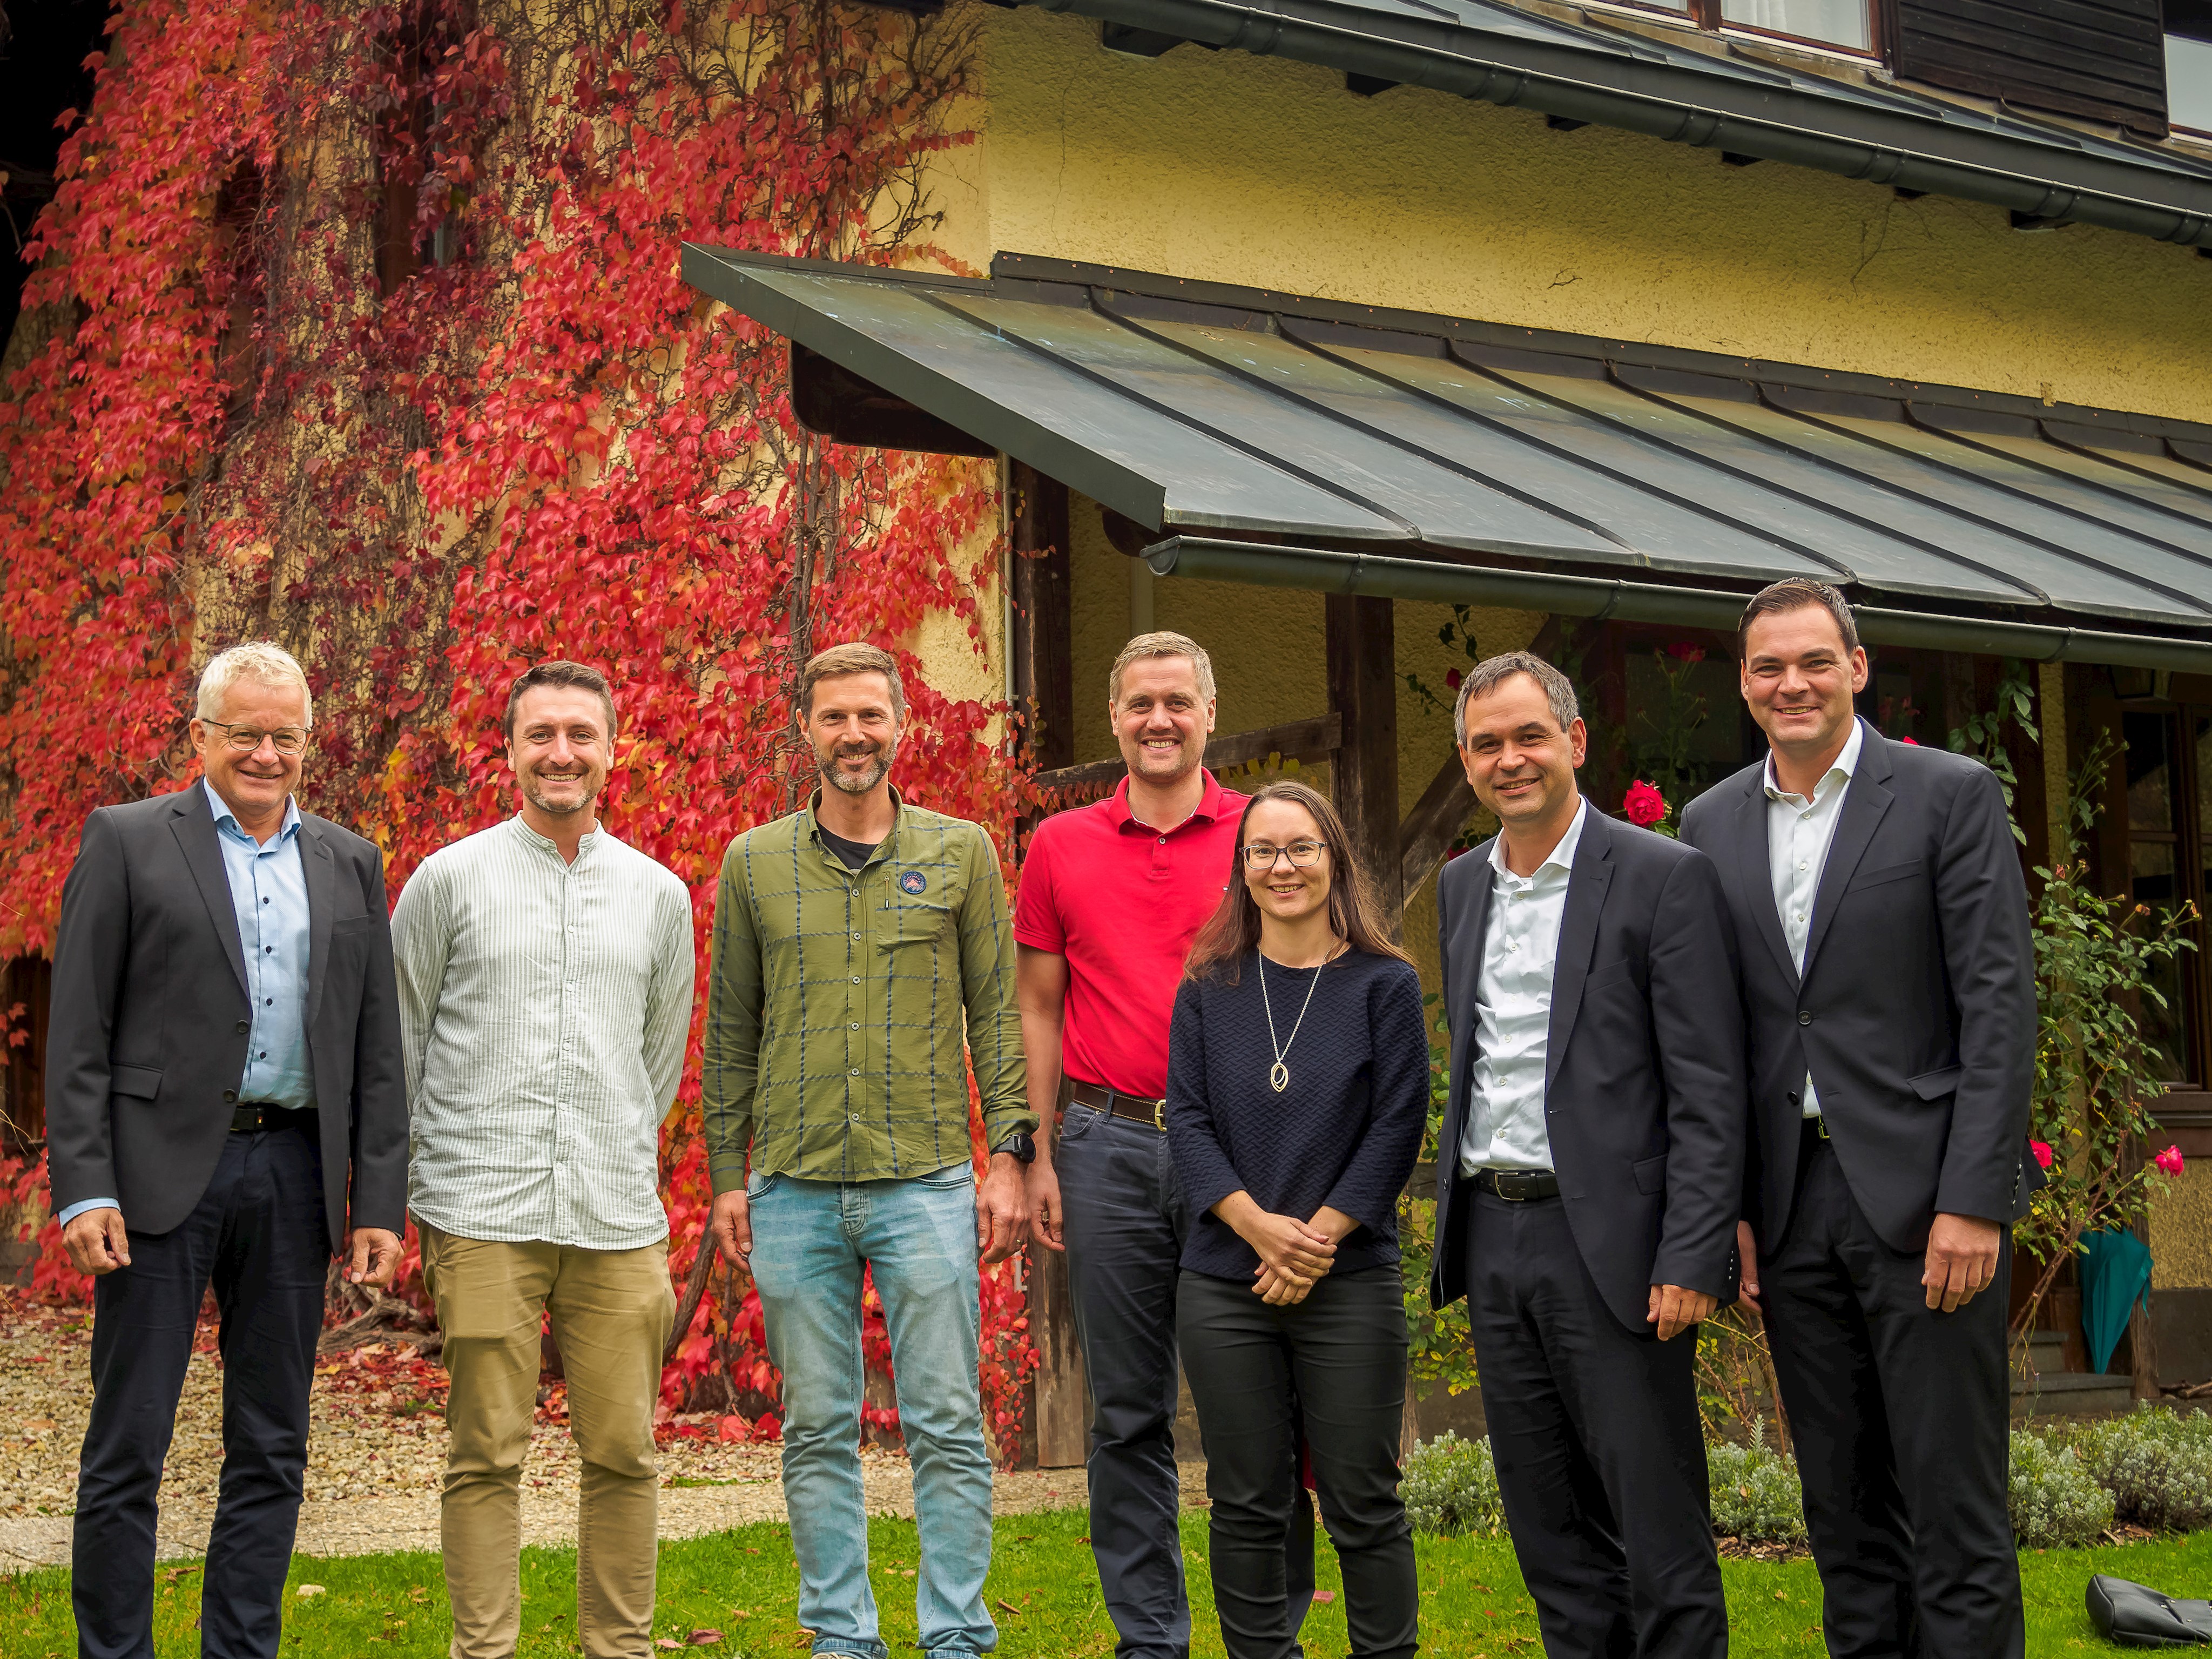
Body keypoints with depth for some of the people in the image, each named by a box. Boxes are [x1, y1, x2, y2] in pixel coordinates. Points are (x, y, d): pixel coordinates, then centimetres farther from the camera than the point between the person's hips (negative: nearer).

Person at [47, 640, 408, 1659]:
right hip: (165, 1169, -3)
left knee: (271, 1449, 9)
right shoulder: (127, 842, 2)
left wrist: (379, 1202, 5)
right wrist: (83, 1189, -11)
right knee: (128, 1445, 0)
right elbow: (78, 1032, -3)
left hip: (296, 1176, 4)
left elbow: (376, 1049, 11)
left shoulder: (350, 865, 12)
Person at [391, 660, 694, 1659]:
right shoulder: (449, 880, 3)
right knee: (487, 1455, 0)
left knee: (622, 1455, 4)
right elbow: (393, 1041, 10)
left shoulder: (660, 893, 11)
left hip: (619, 1223, 2)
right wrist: (404, 1190, 11)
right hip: (482, 1220, -2)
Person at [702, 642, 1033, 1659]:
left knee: (946, 1426, 0)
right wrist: (725, 1174, 7)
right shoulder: (754, 863, 8)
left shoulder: (961, 853, 5)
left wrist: (1008, 1157, -2)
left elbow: (998, 1013, 5)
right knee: (817, 1432, 7)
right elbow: (730, 1031, 11)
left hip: (927, 1184, -1)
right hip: (792, 1191, 2)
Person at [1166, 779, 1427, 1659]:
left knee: (1362, 1502, 2)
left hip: (1350, 1282, -2)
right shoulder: (1208, 989, 8)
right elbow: (1187, 1117, 2)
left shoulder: (1384, 984, 1)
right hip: (1224, 1283, 2)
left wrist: (1319, 1238, -11)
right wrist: (1261, 1226, -12)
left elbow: (1398, 1125, -3)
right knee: (1245, 1502, 7)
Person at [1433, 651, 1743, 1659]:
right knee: (1547, 1525, 13)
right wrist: (1456, 1220, 14)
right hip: (1493, 1242, 6)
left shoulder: (1666, 879, -7)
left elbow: (1709, 1094, -10)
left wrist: (1690, 1259, -17)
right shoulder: (1460, 888, 13)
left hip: (1611, 1245, -6)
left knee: (1658, 1526, -1)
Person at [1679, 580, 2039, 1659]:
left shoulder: (1952, 794, -2)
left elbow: (1998, 1004, -7)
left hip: (1922, 1194, -4)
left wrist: (1973, 1200, -14)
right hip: (1791, 1204, 4)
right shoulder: (1712, 823, 11)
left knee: (1954, 1502, -2)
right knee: (1842, 1504, 11)